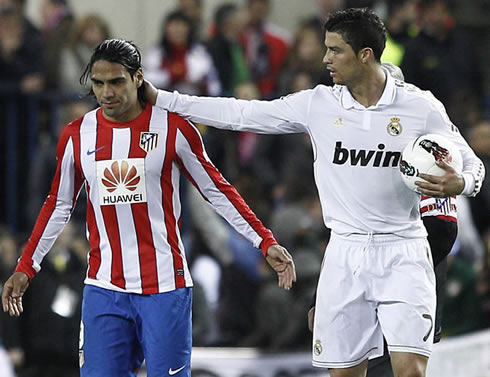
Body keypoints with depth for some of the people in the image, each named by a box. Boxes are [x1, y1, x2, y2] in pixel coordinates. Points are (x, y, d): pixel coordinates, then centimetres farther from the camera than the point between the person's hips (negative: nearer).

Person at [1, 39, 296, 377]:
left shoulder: (173, 129, -3)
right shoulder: (77, 136, 5)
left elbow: (217, 191, 4)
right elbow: (59, 206, 17)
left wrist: (265, 242, -3)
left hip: (165, 286, -2)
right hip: (104, 289, 3)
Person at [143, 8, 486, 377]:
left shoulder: (420, 106, -5)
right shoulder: (317, 104, 2)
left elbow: (472, 164, 4)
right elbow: (241, 114, 5)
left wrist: (458, 184, -20)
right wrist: (161, 98, 3)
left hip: (402, 253, -3)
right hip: (345, 254, 3)